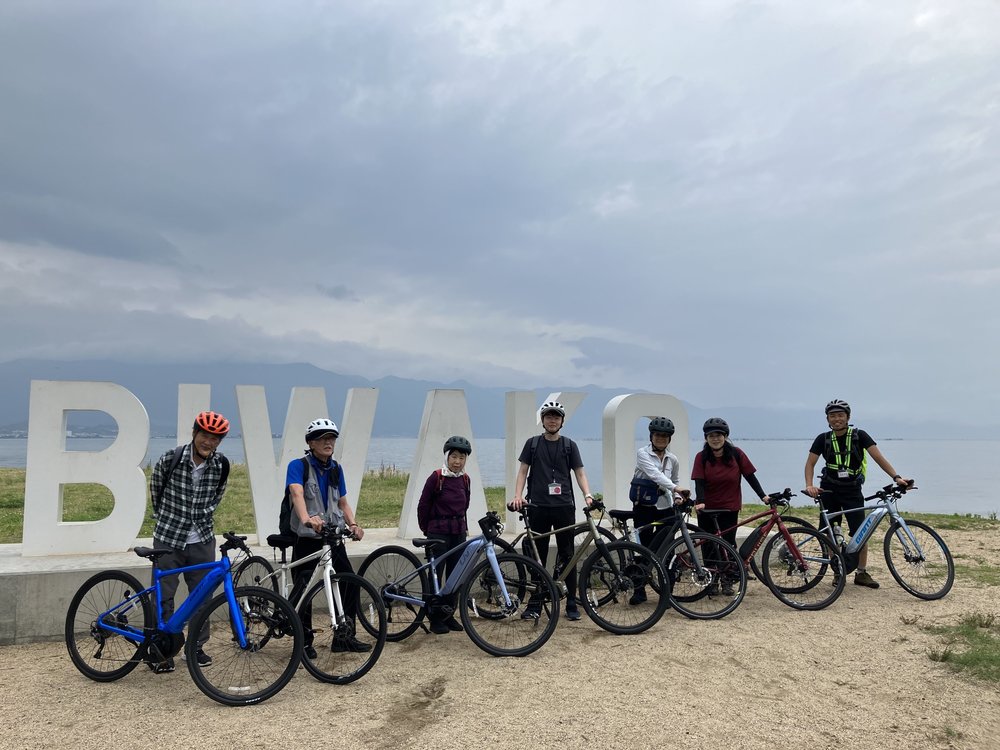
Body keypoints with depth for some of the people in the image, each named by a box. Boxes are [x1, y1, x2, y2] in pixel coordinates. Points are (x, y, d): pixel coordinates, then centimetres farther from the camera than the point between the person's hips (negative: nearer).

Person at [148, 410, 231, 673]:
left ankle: (197, 646, 25)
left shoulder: (221, 465, -6)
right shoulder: (170, 459, -14)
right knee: (163, 597, 4)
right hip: (168, 538, -2)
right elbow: (156, 488, 6)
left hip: (202, 540, 2)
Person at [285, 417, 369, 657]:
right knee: (302, 588, -2)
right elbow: (297, 494, -28)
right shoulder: (298, 466, -10)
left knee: (350, 582, 3)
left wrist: (353, 524, -6)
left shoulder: (336, 469, 9)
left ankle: (344, 636, 17)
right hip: (307, 538, -5)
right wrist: (307, 519, -47)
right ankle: (303, 641, 15)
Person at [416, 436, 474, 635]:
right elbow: (423, 506, -4)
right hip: (438, 533, -5)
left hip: (458, 533, 5)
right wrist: (426, 530, 3)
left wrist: (464, 527, 13)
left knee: (454, 574, 9)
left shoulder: (465, 479, 6)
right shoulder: (436, 477, -11)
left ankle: (449, 614, 21)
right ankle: (435, 617, 11)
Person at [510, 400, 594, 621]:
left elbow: (580, 473, 4)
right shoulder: (532, 443, 6)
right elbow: (523, 471, 5)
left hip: (564, 506, 0)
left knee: (567, 556, 4)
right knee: (537, 557, 6)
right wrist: (518, 495, -10)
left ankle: (572, 604, 13)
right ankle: (534, 604, 15)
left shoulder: (569, 445, 7)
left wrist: (587, 495, -12)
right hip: (538, 507, 0)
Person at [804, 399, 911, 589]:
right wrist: (809, 485, -20)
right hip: (829, 490, 1)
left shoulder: (859, 436, -7)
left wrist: (896, 477, -27)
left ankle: (862, 573, 11)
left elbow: (878, 457, -14)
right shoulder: (823, 439, -4)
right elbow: (810, 463, -4)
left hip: (852, 490, -1)